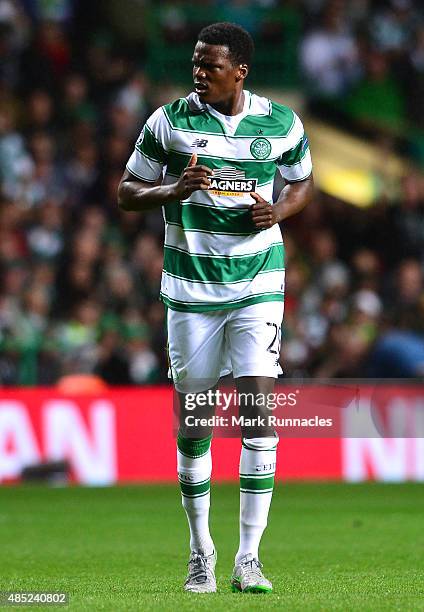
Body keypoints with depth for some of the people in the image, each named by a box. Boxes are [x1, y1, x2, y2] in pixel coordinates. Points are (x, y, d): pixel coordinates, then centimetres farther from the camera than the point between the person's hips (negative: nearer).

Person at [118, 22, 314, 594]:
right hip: (190, 288, 0)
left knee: (260, 409, -12)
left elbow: (303, 181, 17)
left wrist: (279, 210, -5)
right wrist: (174, 191, -16)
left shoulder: (282, 123, 1)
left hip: (258, 284, 0)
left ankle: (249, 558, -9)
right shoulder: (169, 121, -2)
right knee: (192, 419, 4)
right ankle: (201, 549, 21)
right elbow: (128, 192, 4)